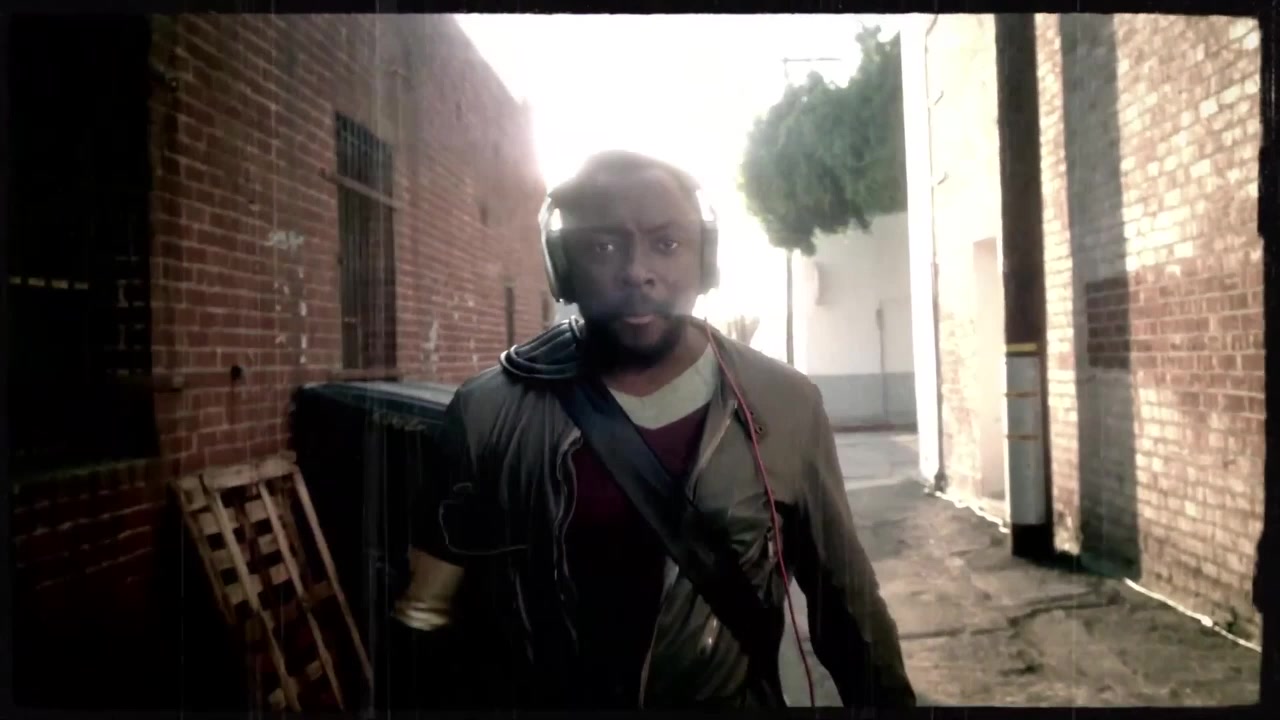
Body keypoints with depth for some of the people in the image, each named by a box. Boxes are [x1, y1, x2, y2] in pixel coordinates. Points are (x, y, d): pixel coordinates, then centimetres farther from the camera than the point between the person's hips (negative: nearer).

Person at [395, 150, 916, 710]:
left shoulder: (784, 407, -13)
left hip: (737, 700, 1)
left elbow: (846, 603, -4)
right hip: (538, 697, 0)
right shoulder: (488, 414, -14)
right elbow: (427, 612, -5)